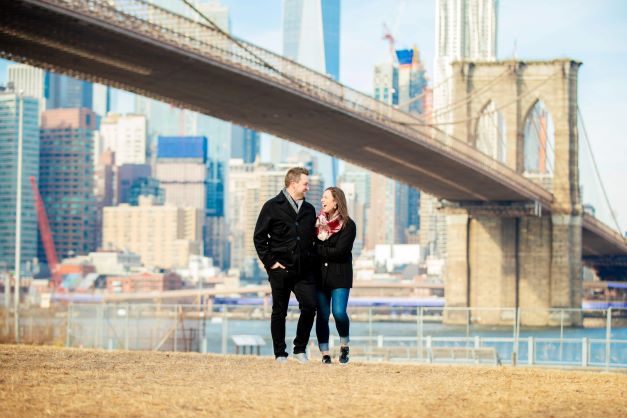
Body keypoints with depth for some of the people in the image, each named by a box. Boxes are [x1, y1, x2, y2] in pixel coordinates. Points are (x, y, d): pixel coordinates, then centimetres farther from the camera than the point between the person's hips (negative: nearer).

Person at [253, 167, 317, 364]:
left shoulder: (309, 209, 13)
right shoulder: (272, 207, -2)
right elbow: (259, 237, -3)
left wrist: (311, 260, 9)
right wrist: (270, 262, -8)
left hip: (304, 271, 4)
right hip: (281, 269, -4)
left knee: (310, 307, -6)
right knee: (279, 312, 4)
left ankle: (300, 349, 10)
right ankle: (280, 354, 13)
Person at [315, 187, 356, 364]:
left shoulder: (348, 225, -5)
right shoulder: (318, 222, 8)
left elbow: (339, 252, -13)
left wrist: (318, 250, -8)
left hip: (340, 276, -4)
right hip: (320, 274, 4)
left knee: (339, 313, -15)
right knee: (322, 315, 1)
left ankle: (344, 345, 11)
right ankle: (324, 353, 10)